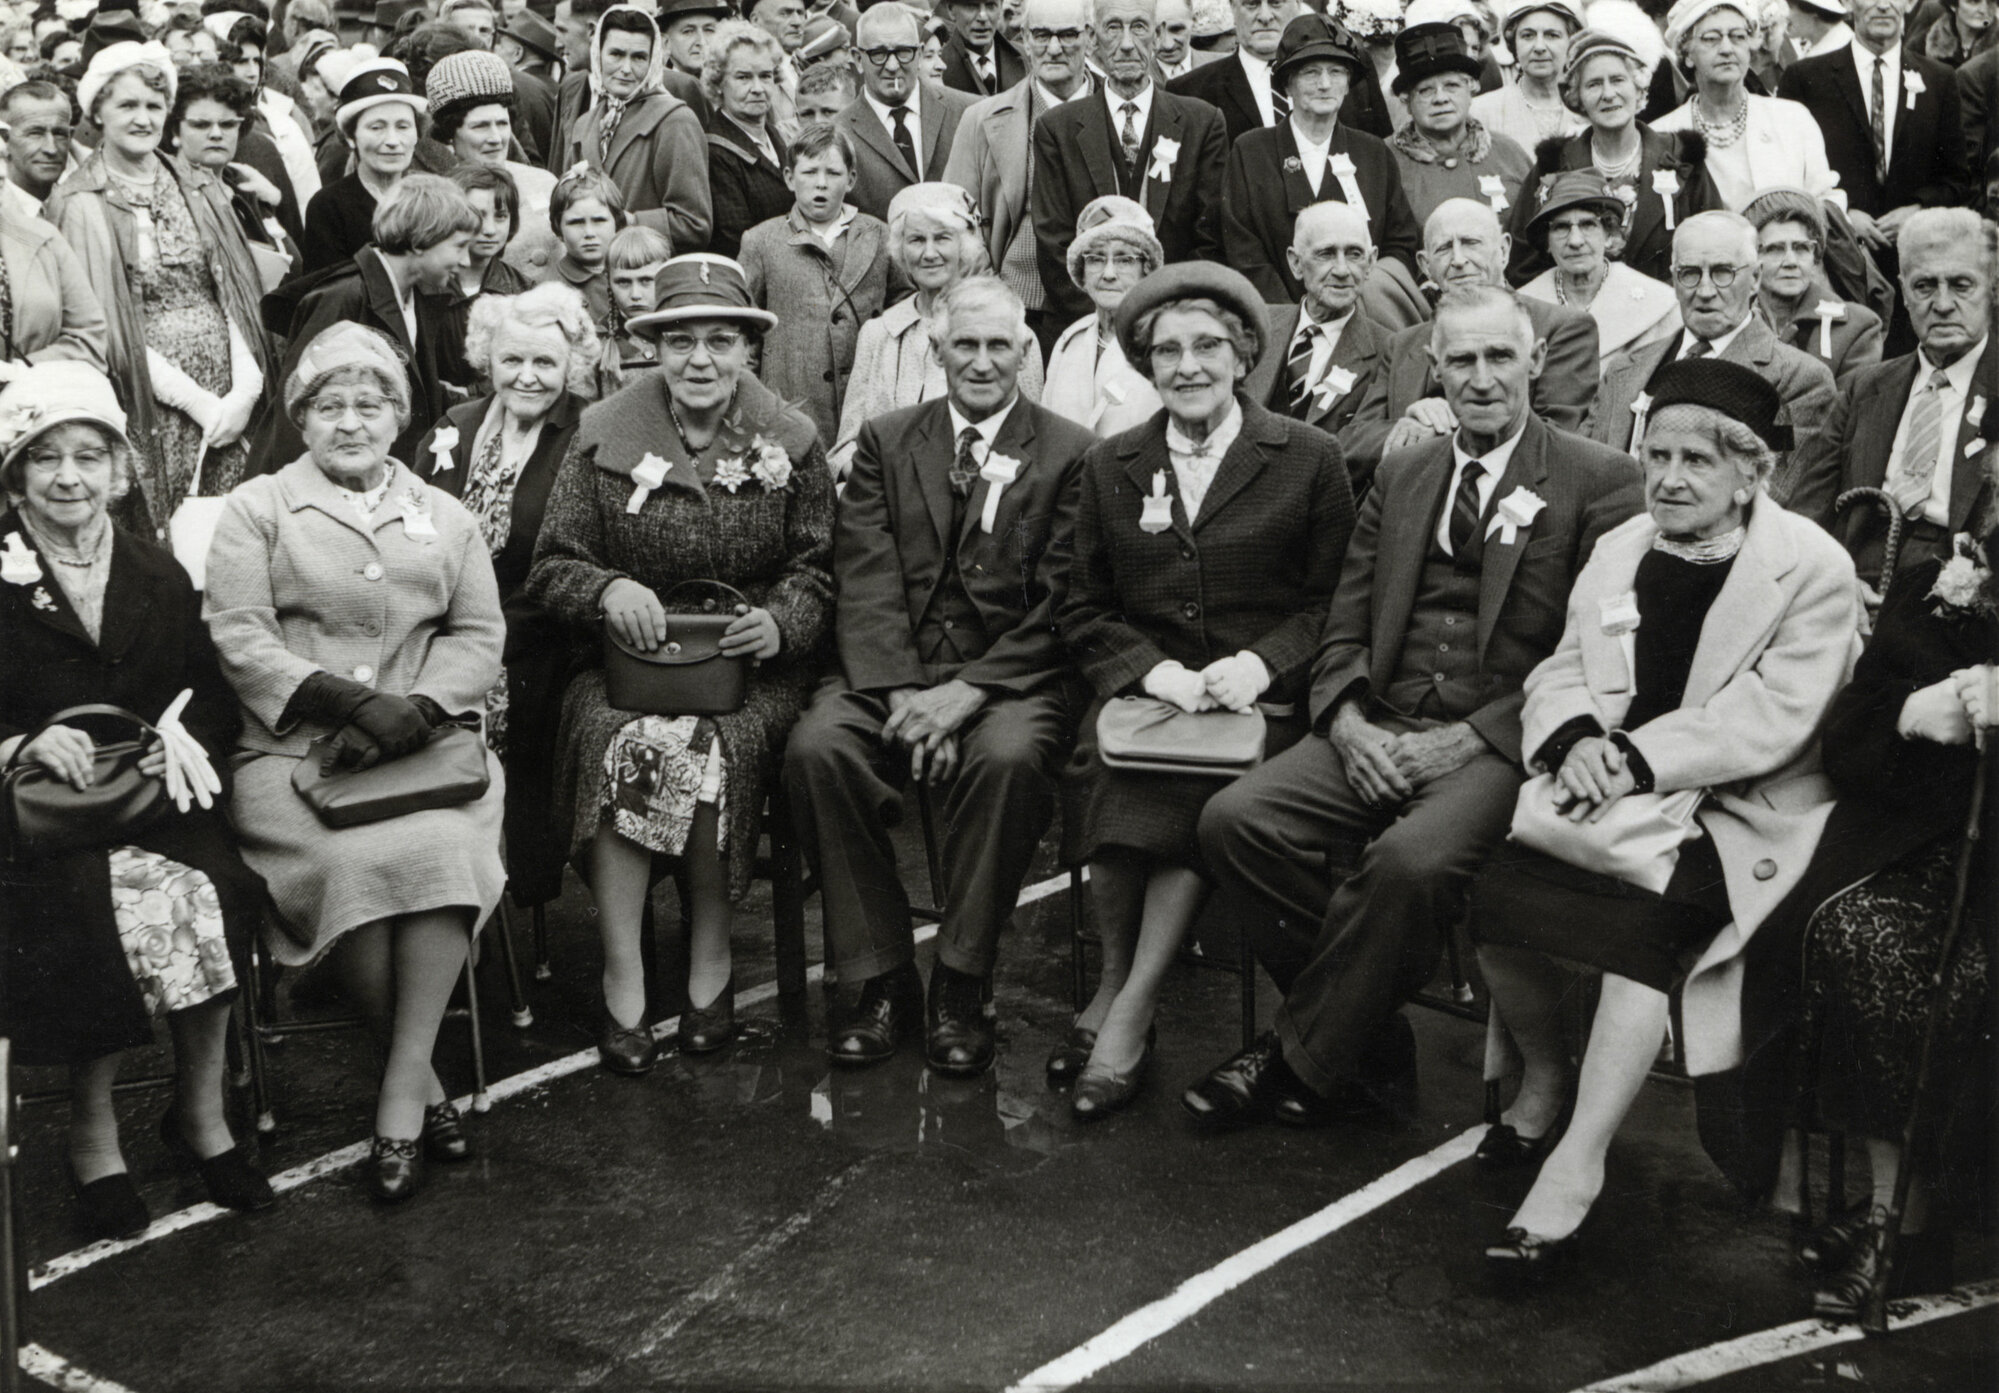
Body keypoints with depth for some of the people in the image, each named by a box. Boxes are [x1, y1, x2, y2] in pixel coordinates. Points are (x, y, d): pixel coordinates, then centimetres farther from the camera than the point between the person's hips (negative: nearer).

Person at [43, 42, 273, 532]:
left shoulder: (200, 188, 11)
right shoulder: (79, 204, -2)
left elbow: (237, 293, 6)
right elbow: (102, 322, -7)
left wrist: (246, 389, -9)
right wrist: (196, 400, -13)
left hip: (232, 403, 4)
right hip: (151, 407, -4)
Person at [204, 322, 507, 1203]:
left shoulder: (445, 518, 21)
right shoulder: (257, 509, 12)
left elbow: (480, 635, 12)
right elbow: (238, 640, 0)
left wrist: (415, 709, -8)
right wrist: (352, 700, -13)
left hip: (428, 740, 2)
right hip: (292, 750, -2)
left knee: (447, 845, -30)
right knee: (357, 861, -31)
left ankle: (401, 1093, -21)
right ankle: (422, 1082, -11)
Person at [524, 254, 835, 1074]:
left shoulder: (790, 443, 6)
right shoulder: (604, 438, 5)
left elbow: (816, 569, 7)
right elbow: (551, 568, 5)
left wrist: (780, 621, -14)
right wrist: (608, 589, -16)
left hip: (751, 668, 0)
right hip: (629, 661, 1)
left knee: (708, 746, -31)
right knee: (621, 742, -31)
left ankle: (710, 958, -11)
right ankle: (621, 977, -23)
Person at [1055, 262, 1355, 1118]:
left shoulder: (1309, 460, 7)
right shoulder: (1108, 468, 14)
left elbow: (1333, 602, 5)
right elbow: (1083, 612, 13)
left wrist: (1262, 663, -12)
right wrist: (1151, 669, -6)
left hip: (1259, 701, -2)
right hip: (1145, 691, 2)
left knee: (1207, 796, -33)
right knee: (1118, 775, -31)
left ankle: (1125, 1007, -20)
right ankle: (1119, 985, -11)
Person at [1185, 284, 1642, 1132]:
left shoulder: (1599, 481, 2)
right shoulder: (1400, 476, 18)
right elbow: (1346, 627, 15)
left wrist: (1470, 739, -14)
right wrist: (1348, 722, -6)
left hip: (1499, 740, -5)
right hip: (1382, 727, 5)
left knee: (1410, 861, -34)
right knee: (1233, 820, -18)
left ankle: (1302, 1061, -10)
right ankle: (1370, 1033, -3)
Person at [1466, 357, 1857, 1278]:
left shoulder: (1812, 569, -4)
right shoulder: (1617, 551, 15)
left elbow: (1770, 716, -14)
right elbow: (1559, 674, 12)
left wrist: (1640, 759, -22)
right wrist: (1574, 739, -13)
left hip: (1737, 812, -5)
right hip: (1614, 792, 5)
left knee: (1643, 916, -33)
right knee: (1492, 891, -21)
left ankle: (1577, 1162, -28)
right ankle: (1543, 1079, 7)